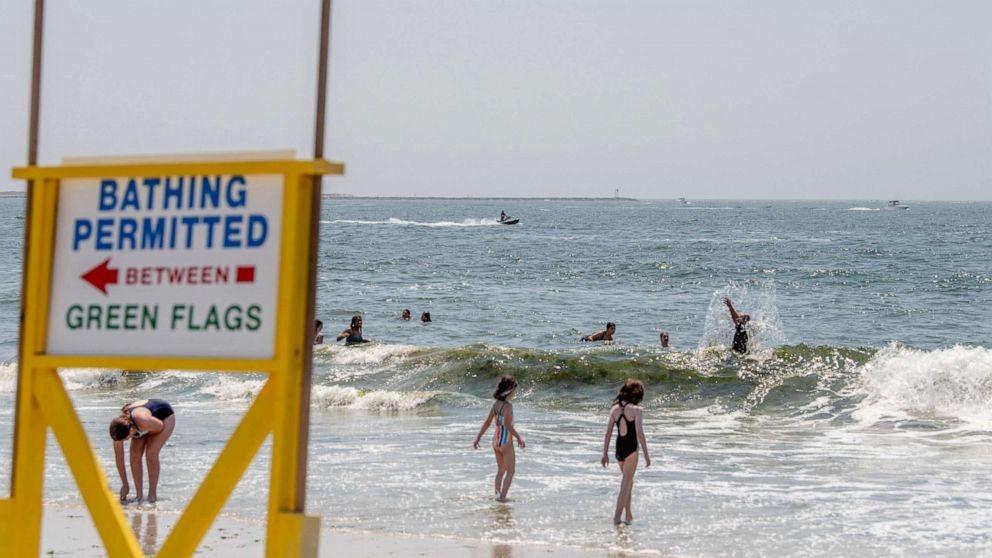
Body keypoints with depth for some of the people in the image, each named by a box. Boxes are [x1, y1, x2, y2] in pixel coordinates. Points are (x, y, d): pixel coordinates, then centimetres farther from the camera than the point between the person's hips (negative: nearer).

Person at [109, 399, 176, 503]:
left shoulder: (143, 421, -45)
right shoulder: (119, 428, -27)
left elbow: (160, 426, -22)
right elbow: (119, 458, -16)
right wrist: (125, 485, -12)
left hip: (165, 415, -5)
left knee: (151, 454, -20)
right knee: (135, 453, -13)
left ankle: (152, 494, -8)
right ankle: (139, 495, -4)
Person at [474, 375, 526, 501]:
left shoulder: (496, 404, 4)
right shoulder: (508, 406, -19)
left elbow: (487, 423, 9)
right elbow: (508, 425, -26)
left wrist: (478, 438, 15)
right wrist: (519, 437, -23)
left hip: (496, 440, 7)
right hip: (506, 441, -7)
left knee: (500, 470, 21)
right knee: (510, 471, 4)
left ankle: (497, 495, 25)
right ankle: (502, 496, -1)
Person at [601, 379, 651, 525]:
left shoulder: (615, 409, 4)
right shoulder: (636, 410, -11)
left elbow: (608, 433, 5)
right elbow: (639, 434, -16)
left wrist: (605, 454, 11)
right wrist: (646, 455, -10)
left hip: (619, 448, 6)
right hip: (631, 449, -6)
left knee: (628, 481, 22)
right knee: (626, 485, 1)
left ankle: (629, 515, 28)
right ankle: (617, 517, -6)